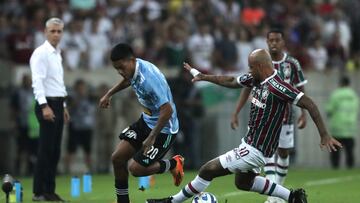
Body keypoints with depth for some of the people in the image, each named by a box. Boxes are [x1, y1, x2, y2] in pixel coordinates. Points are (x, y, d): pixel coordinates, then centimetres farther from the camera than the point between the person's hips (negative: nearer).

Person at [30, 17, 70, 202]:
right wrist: (44, 106, -29)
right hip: (47, 104, -9)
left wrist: (63, 106, 22)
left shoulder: (57, 54, 18)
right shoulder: (41, 53, -11)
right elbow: (38, 81, -20)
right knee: (46, 150, -10)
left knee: (54, 151, 7)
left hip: (57, 105, 9)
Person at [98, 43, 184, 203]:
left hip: (163, 128, -9)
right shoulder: (133, 68, -4)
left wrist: (151, 138, -30)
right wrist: (109, 94, 21)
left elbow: (167, 111, -34)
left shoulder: (149, 79, -32)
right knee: (117, 158, 1)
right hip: (146, 120, 9)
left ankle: (173, 164, 11)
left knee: (135, 168, -13)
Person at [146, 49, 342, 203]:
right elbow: (231, 81, 19)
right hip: (250, 142, 10)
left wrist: (324, 135, -28)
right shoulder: (256, 79, 1)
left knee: (208, 170, -2)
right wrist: (203, 76, 20)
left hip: (255, 150, -10)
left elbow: (308, 104, -27)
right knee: (243, 182, 29)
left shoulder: (276, 87, -26)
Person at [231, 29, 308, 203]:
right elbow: (247, 89, 2)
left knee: (283, 152, 7)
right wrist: (235, 113, -2)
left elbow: (300, 90, 5)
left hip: (285, 114, 2)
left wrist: (304, 113, -5)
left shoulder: (292, 64, -2)